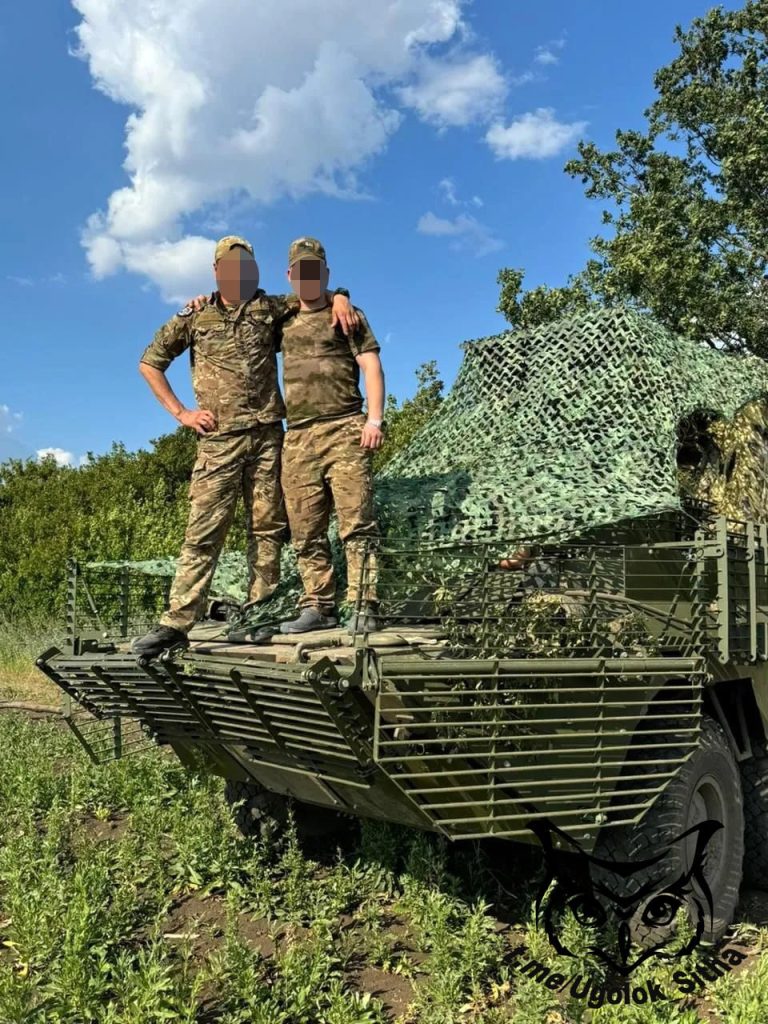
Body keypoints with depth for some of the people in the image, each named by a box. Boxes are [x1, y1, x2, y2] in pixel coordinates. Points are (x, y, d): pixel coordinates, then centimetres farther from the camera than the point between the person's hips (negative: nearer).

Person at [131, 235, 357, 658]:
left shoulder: (270, 308, 11)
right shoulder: (195, 317, 8)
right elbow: (149, 363, 14)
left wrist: (339, 298, -2)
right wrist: (180, 413, 5)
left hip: (267, 436, 2)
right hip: (218, 440, -2)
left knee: (267, 528, 2)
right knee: (203, 531, -7)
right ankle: (176, 623, -4)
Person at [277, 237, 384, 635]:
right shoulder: (284, 322, 22)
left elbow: (371, 367, 0)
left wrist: (374, 419, -13)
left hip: (344, 431, -5)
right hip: (297, 438, 5)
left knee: (355, 523, -10)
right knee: (305, 531, 4)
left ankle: (363, 607, -9)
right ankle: (317, 606, 10)